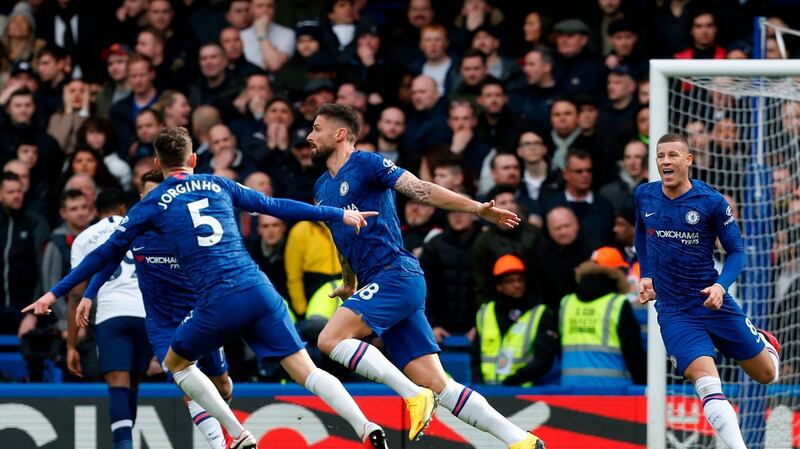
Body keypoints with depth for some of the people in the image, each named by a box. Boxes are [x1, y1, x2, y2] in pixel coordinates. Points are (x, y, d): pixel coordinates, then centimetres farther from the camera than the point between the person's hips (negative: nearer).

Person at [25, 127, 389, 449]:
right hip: (259, 290, 3)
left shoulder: (152, 205, 9)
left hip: (219, 303, -3)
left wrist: (55, 292, 19)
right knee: (306, 371, 5)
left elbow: (106, 254, 11)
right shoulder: (218, 185, 16)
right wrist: (339, 215, 29)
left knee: (175, 362, 23)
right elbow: (276, 207, 20)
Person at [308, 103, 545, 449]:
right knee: (437, 385, -2)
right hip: (378, 286, 8)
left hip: (396, 274, -8)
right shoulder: (322, 188, 21)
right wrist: (349, 285, 44)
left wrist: (477, 208, -22)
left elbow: (420, 189, -13)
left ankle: (414, 395, -17)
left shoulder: (366, 163, -3)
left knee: (331, 338, -21)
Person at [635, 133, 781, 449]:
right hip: (673, 312, 0)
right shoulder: (643, 196, -1)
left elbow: (736, 251, -4)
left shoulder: (712, 202, -11)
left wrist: (721, 285, -21)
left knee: (766, 374, 13)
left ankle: (765, 342, 47)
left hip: (713, 303, 0)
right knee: (706, 382, -22)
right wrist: (645, 275, 12)